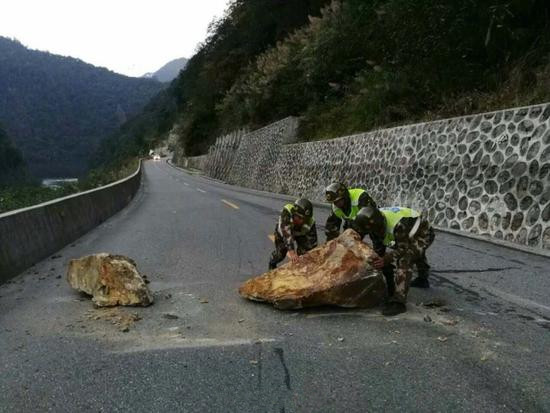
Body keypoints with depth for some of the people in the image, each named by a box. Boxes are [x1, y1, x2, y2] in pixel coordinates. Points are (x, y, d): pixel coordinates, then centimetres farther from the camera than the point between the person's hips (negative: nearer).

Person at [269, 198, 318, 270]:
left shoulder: (310, 222, -35)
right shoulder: (286, 212, -43)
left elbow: (313, 242, -32)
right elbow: (286, 231, -52)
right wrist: (291, 250, -61)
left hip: (299, 236, 2)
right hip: (282, 234, -2)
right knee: (281, 254, -11)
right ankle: (272, 263, 25)